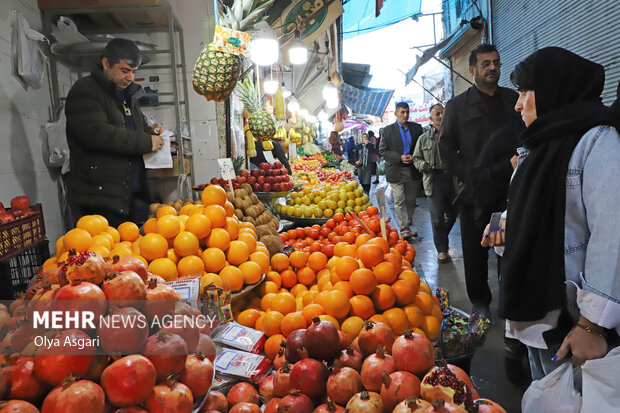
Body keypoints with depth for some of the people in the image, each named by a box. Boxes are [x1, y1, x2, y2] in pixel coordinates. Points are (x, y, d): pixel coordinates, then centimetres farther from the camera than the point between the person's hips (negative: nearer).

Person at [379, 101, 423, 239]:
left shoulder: (417, 128, 8)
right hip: (396, 172, -2)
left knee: (411, 201, 11)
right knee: (399, 201, -3)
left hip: (413, 171, 3)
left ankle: (408, 226, 24)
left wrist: (414, 158, -10)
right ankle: (404, 229, 2)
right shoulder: (388, 130, 1)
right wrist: (400, 158, -14)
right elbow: (382, 150, -3)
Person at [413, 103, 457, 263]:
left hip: (452, 179, 2)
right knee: (437, 217, -5)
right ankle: (442, 249, 8)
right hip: (434, 180, -1)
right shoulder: (424, 138, 10)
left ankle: (442, 239, 39)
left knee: (452, 214, 13)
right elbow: (416, 159, 13)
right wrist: (423, 165, -9)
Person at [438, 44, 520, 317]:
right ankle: (480, 301, 20)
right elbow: (446, 148, 2)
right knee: (476, 251, 5)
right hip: (475, 191, -2)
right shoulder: (457, 106, 6)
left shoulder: (514, 100, 14)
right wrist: (470, 176, -8)